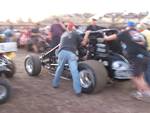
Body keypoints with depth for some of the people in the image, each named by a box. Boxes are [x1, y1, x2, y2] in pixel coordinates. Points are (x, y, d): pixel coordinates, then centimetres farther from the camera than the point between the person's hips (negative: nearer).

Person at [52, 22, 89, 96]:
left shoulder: (64, 34, 29)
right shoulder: (75, 34, 16)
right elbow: (83, 43, 17)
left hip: (62, 52, 4)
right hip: (71, 53, -4)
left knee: (59, 68, 23)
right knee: (74, 71, -6)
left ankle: (55, 84, 36)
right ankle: (78, 91, -8)